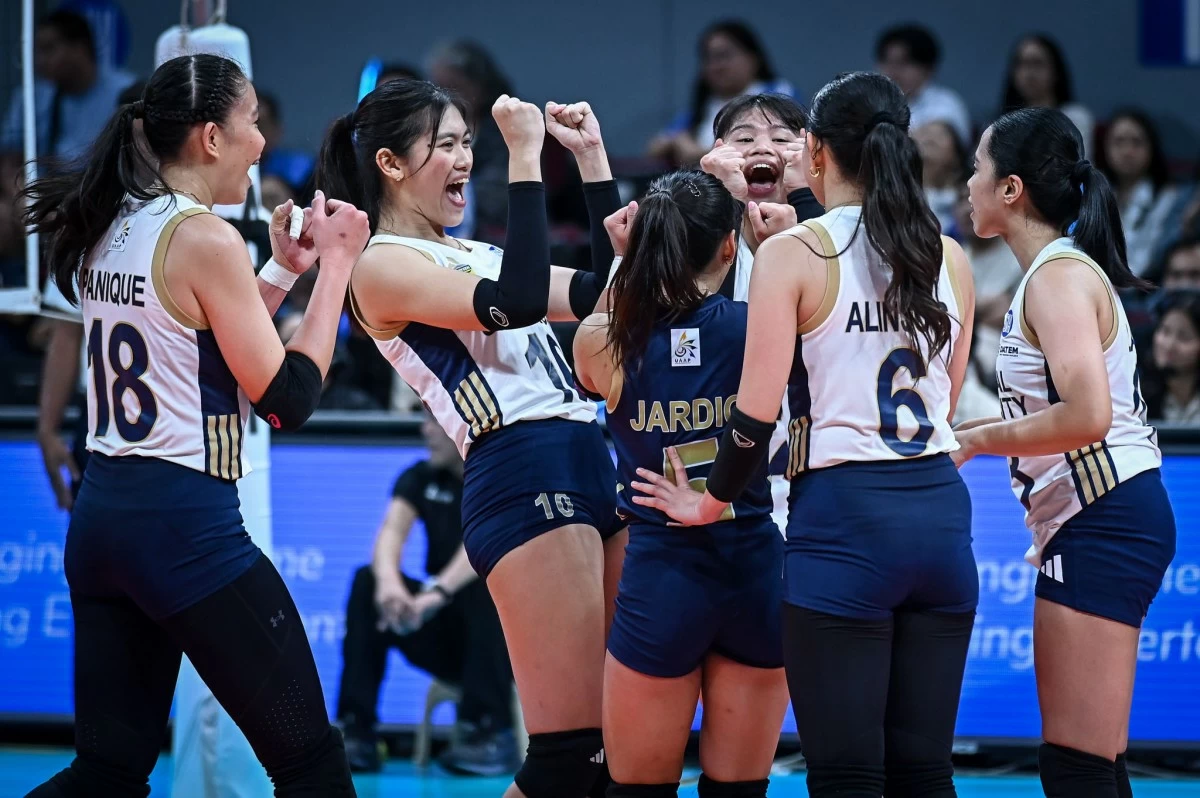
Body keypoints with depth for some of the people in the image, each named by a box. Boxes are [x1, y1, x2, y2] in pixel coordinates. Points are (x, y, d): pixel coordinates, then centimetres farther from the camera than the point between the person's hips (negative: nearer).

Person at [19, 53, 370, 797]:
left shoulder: (113, 233, 11)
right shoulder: (205, 238, -13)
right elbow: (288, 399, -10)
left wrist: (283, 269, 22)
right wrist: (336, 264, -4)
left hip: (102, 514, 9)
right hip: (187, 525, -8)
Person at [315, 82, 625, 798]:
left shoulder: (476, 255, 23)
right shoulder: (384, 264, -3)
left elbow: (604, 293, 22)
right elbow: (514, 303, -18)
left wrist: (593, 158, 20)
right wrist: (525, 157, -14)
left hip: (591, 469, 8)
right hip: (524, 477, -8)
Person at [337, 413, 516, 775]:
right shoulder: (421, 478, 5)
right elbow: (391, 532, -14)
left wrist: (438, 591, -48)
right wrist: (389, 580, -37)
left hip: (505, 638, -5)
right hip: (445, 636, 5)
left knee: (486, 582, -35)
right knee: (368, 583, -17)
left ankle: (492, 733, -35)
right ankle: (356, 733, -23)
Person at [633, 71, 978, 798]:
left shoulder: (794, 255, -6)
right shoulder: (949, 260, 9)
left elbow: (758, 412, -8)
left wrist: (711, 503, 7)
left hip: (843, 519, -5)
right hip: (940, 513, 5)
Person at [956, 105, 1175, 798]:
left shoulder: (1059, 274, -13)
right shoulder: (1061, 269, 17)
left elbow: (1087, 415, -25)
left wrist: (976, 440, -14)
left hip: (1102, 524, -11)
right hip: (1084, 525, 11)